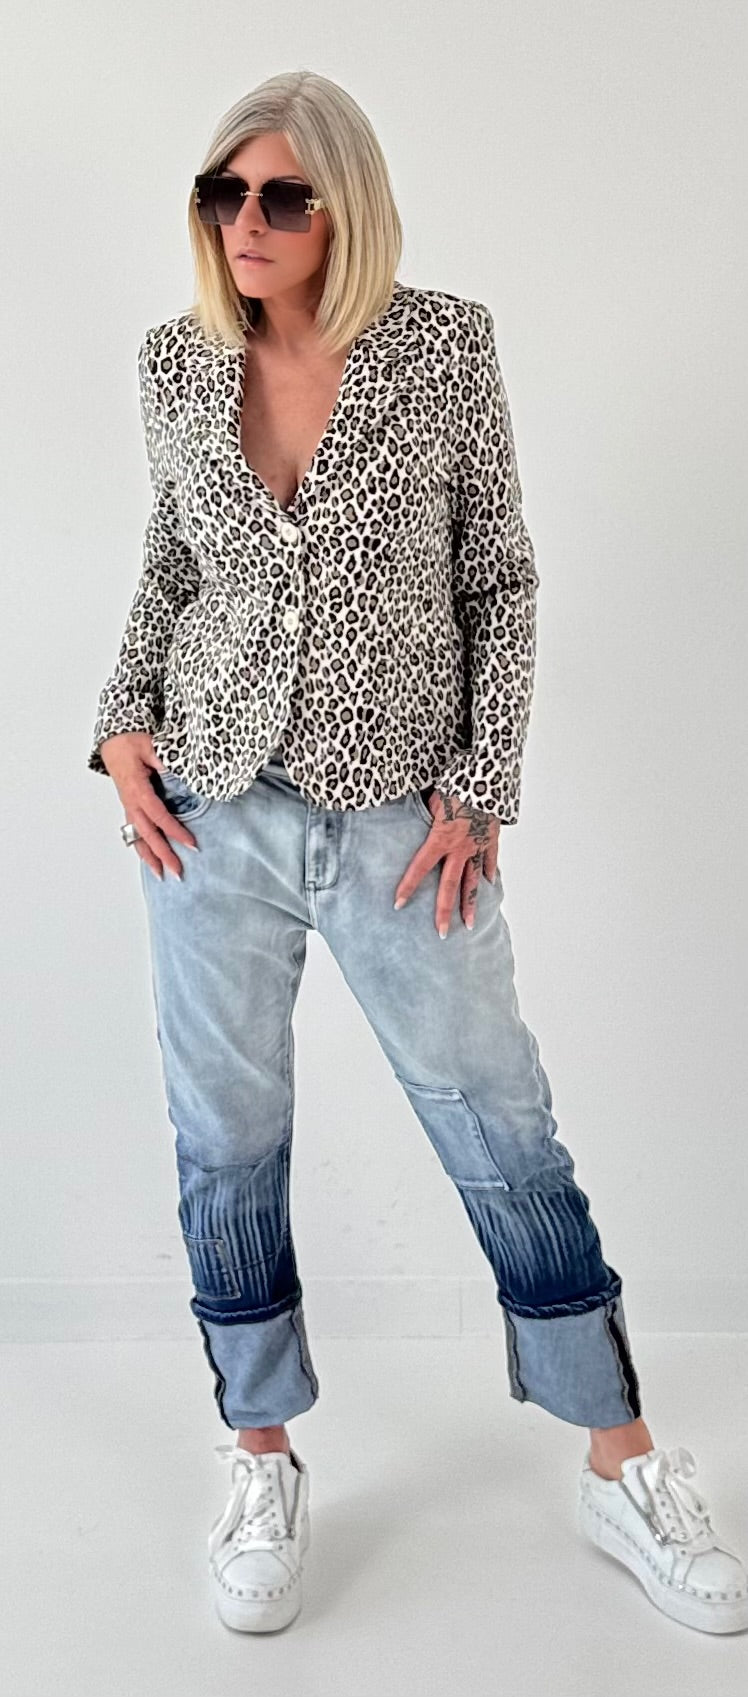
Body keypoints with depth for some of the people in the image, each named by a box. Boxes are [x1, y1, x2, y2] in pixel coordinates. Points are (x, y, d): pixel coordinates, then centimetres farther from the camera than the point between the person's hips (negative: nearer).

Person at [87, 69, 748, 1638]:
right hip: (215, 808, 3)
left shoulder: (445, 345, -4)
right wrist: (124, 721, 2)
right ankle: (266, 1467, 30)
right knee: (226, 1139, 9)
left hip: (401, 817, -2)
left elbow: (502, 578, 1)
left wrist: (481, 786, -7)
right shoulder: (176, 363, 4)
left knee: (506, 1135, 5)